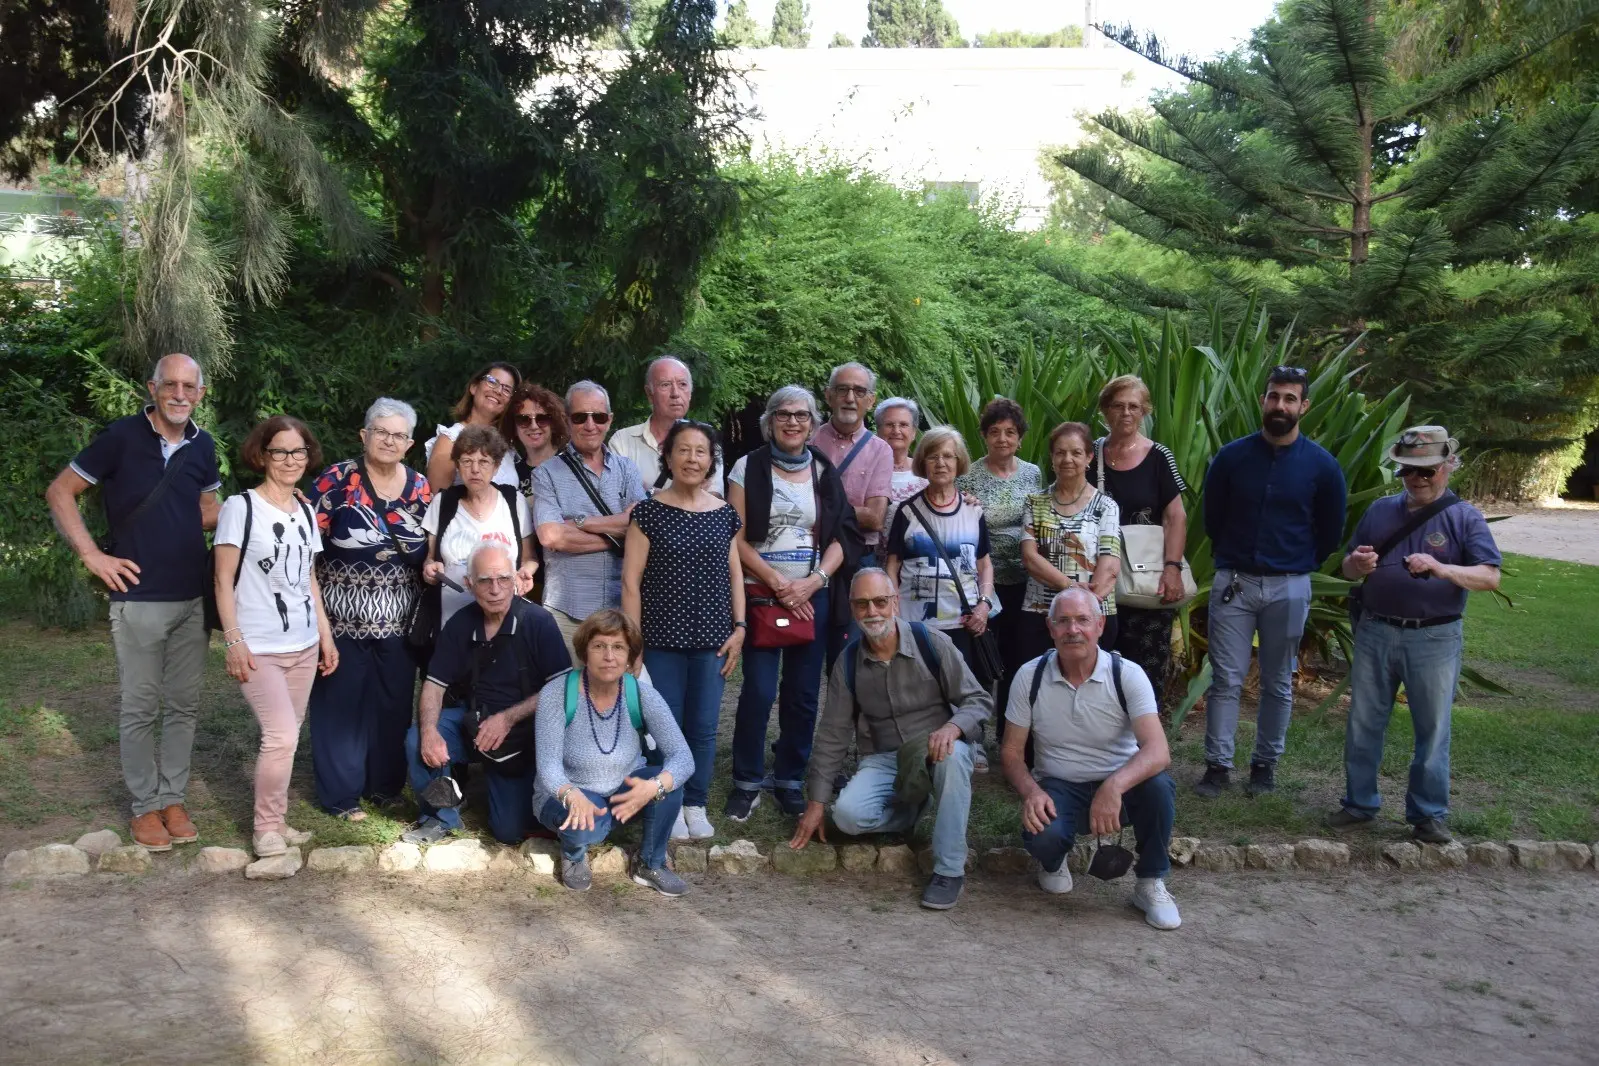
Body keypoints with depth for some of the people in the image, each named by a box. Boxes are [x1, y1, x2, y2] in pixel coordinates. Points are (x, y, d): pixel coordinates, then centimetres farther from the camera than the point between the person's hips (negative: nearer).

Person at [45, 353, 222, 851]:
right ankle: (144, 807, 17)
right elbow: (60, 492, -2)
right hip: (138, 598, -4)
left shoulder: (202, 446, 6)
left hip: (193, 599, 4)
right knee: (140, 707, 4)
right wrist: (91, 554, -9)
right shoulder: (121, 436, -8)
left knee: (183, 705, 10)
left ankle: (172, 799, 23)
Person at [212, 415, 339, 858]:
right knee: (282, 736, -14)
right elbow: (224, 580, -7)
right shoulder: (240, 507, -6)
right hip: (258, 648, -6)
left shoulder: (306, 512, 12)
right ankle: (266, 829, 2)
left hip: (303, 645, 6)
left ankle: (277, 821, 20)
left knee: (285, 737, 7)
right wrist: (233, 640, -14)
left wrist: (326, 635, 14)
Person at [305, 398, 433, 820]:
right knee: (341, 701, 4)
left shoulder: (420, 488, 6)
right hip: (342, 616, -4)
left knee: (393, 702, 10)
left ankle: (385, 784, 26)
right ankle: (340, 792, 15)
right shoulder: (336, 480, -7)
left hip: (397, 620, 4)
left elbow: (428, 553, 15)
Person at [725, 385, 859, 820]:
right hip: (760, 594, -3)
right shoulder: (749, 467, 0)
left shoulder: (825, 471, 9)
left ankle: (790, 780, 18)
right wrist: (777, 582, -12)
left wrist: (813, 581, -9)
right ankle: (746, 781, 8)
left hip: (812, 596, 3)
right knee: (759, 690, -7)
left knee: (803, 693, 5)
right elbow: (736, 537, -4)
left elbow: (843, 537, 6)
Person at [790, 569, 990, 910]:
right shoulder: (848, 662, -2)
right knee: (848, 814, -26)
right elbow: (832, 735, 3)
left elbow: (979, 701, -8)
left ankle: (950, 869, -24)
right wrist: (816, 803, 2)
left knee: (954, 755, -38)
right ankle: (912, 809, 7)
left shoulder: (931, 643, -11)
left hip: (938, 751, -2)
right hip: (883, 761, 2)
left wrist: (953, 726, -31)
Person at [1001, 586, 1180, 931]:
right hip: (1058, 788, 0)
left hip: (1119, 787, 0)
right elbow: (1011, 751, -1)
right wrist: (1031, 792, -23)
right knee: (1042, 836, -33)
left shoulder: (1127, 674, -13)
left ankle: (1151, 883, -5)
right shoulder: (1030, 676, -7)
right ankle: (1053, 863, 9)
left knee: (1159, 786, -33)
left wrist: (1114, 786, -44)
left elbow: (1158, 750, -25)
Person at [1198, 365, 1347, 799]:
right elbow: (1212, 516, 12)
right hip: (1234, 581, 0)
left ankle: (1265, 764, 21)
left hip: (1289, 588, 0)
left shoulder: (1322, 466, -3)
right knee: (1225, 679, 0)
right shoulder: (1232, 457, -2)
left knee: (1277, 683, 9)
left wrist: (1299, 565, 11)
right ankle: (1218, 766, 6)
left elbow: (1330, 531, 9)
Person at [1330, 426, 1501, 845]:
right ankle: (1359, 804, 22)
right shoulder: (1380, 511, 9)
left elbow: (1490, 577, -11)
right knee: (1362, 724, 9)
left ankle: (1429, 814, 18)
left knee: (1432, 730, 5)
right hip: (1375, 633, 3)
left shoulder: (1465, 518, -1)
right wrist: (1357, 564, -11)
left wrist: (1441, 569, -28)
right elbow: (1348, 569, 13)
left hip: (1434, 638, -3)